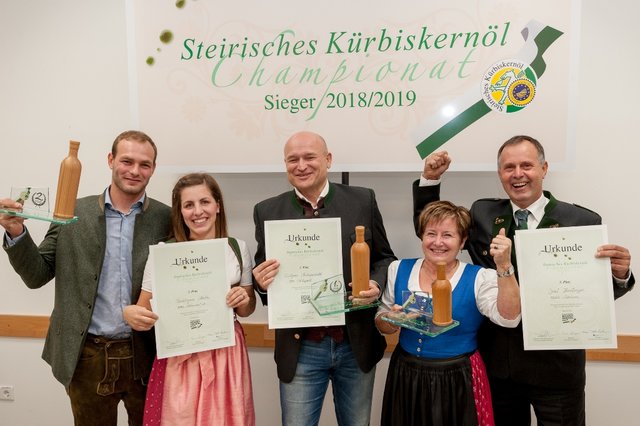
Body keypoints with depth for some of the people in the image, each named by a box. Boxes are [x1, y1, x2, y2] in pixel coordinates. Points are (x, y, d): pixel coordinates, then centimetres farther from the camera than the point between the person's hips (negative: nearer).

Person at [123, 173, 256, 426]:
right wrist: (130, 313, -23)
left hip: (227, 356, 2)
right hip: (179, 359, -2)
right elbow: (144, 309, -2)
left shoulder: (238, 248, 0)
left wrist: (243, 301, -10)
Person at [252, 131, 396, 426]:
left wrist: (377, 285, -15)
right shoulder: (267, 211, -1)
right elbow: (262, 276, 5)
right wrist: (262, 283, -17)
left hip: (357, 345, 1)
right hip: (300, 350, 0)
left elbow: (385, 258, 5)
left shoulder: (362, 200, -2)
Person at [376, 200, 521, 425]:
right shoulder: (399, 270, 0)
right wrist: (393, 320, -16)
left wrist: (504, 266, -30)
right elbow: (381, 323, 6)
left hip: (458, 382, -3)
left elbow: (508, 319, -21)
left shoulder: (479, 278, -8)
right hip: (406, 377, 3)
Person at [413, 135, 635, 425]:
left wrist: (619, 274, -25)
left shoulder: (582, 222, -8)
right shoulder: (482, 214, 1)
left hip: (556, 365, -2)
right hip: (496, 361, 3)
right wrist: (430, 179, -3)